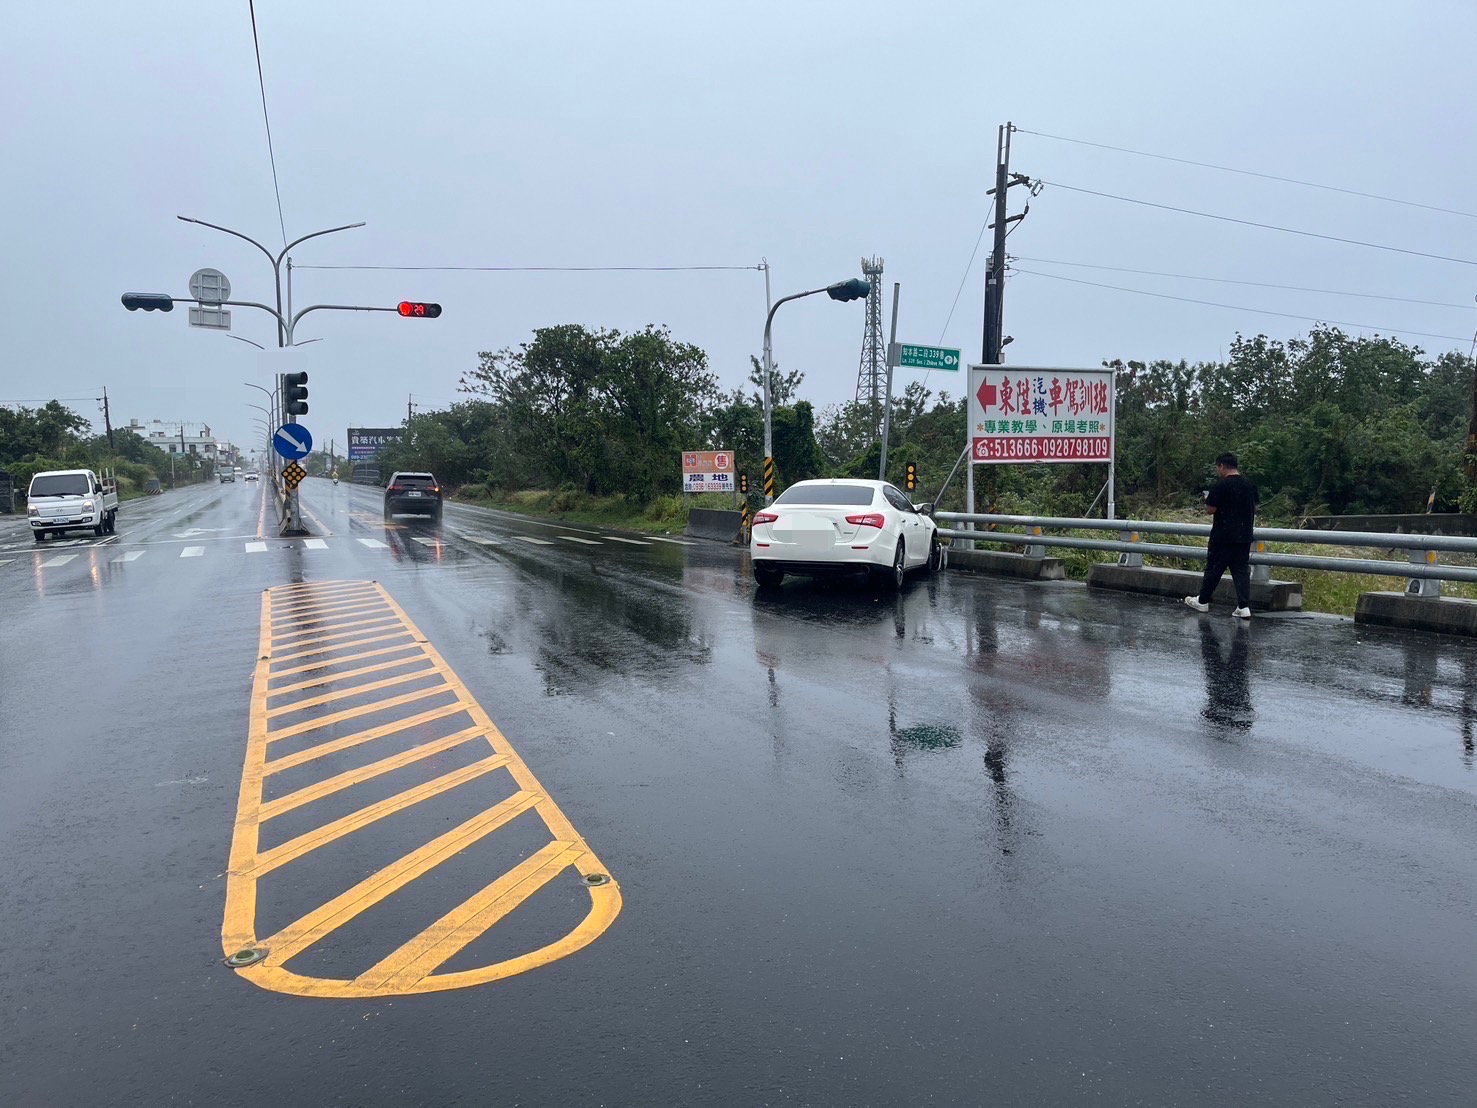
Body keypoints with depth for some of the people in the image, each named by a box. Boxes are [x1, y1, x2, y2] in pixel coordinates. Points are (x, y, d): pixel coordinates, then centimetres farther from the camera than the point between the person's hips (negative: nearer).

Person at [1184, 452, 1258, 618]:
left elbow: (1210, 509, -13)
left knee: (1213, 569, 7)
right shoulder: (1250, 485, 6)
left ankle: (1202, 601, 19)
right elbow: (1254, 509, 15)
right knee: (1242, 570, 5)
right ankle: (1244, 607, -3)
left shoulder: (1220, 486, -14)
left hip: (1222, 536, -5)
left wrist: (1208, 499, 6)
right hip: (1244, 536, 5)